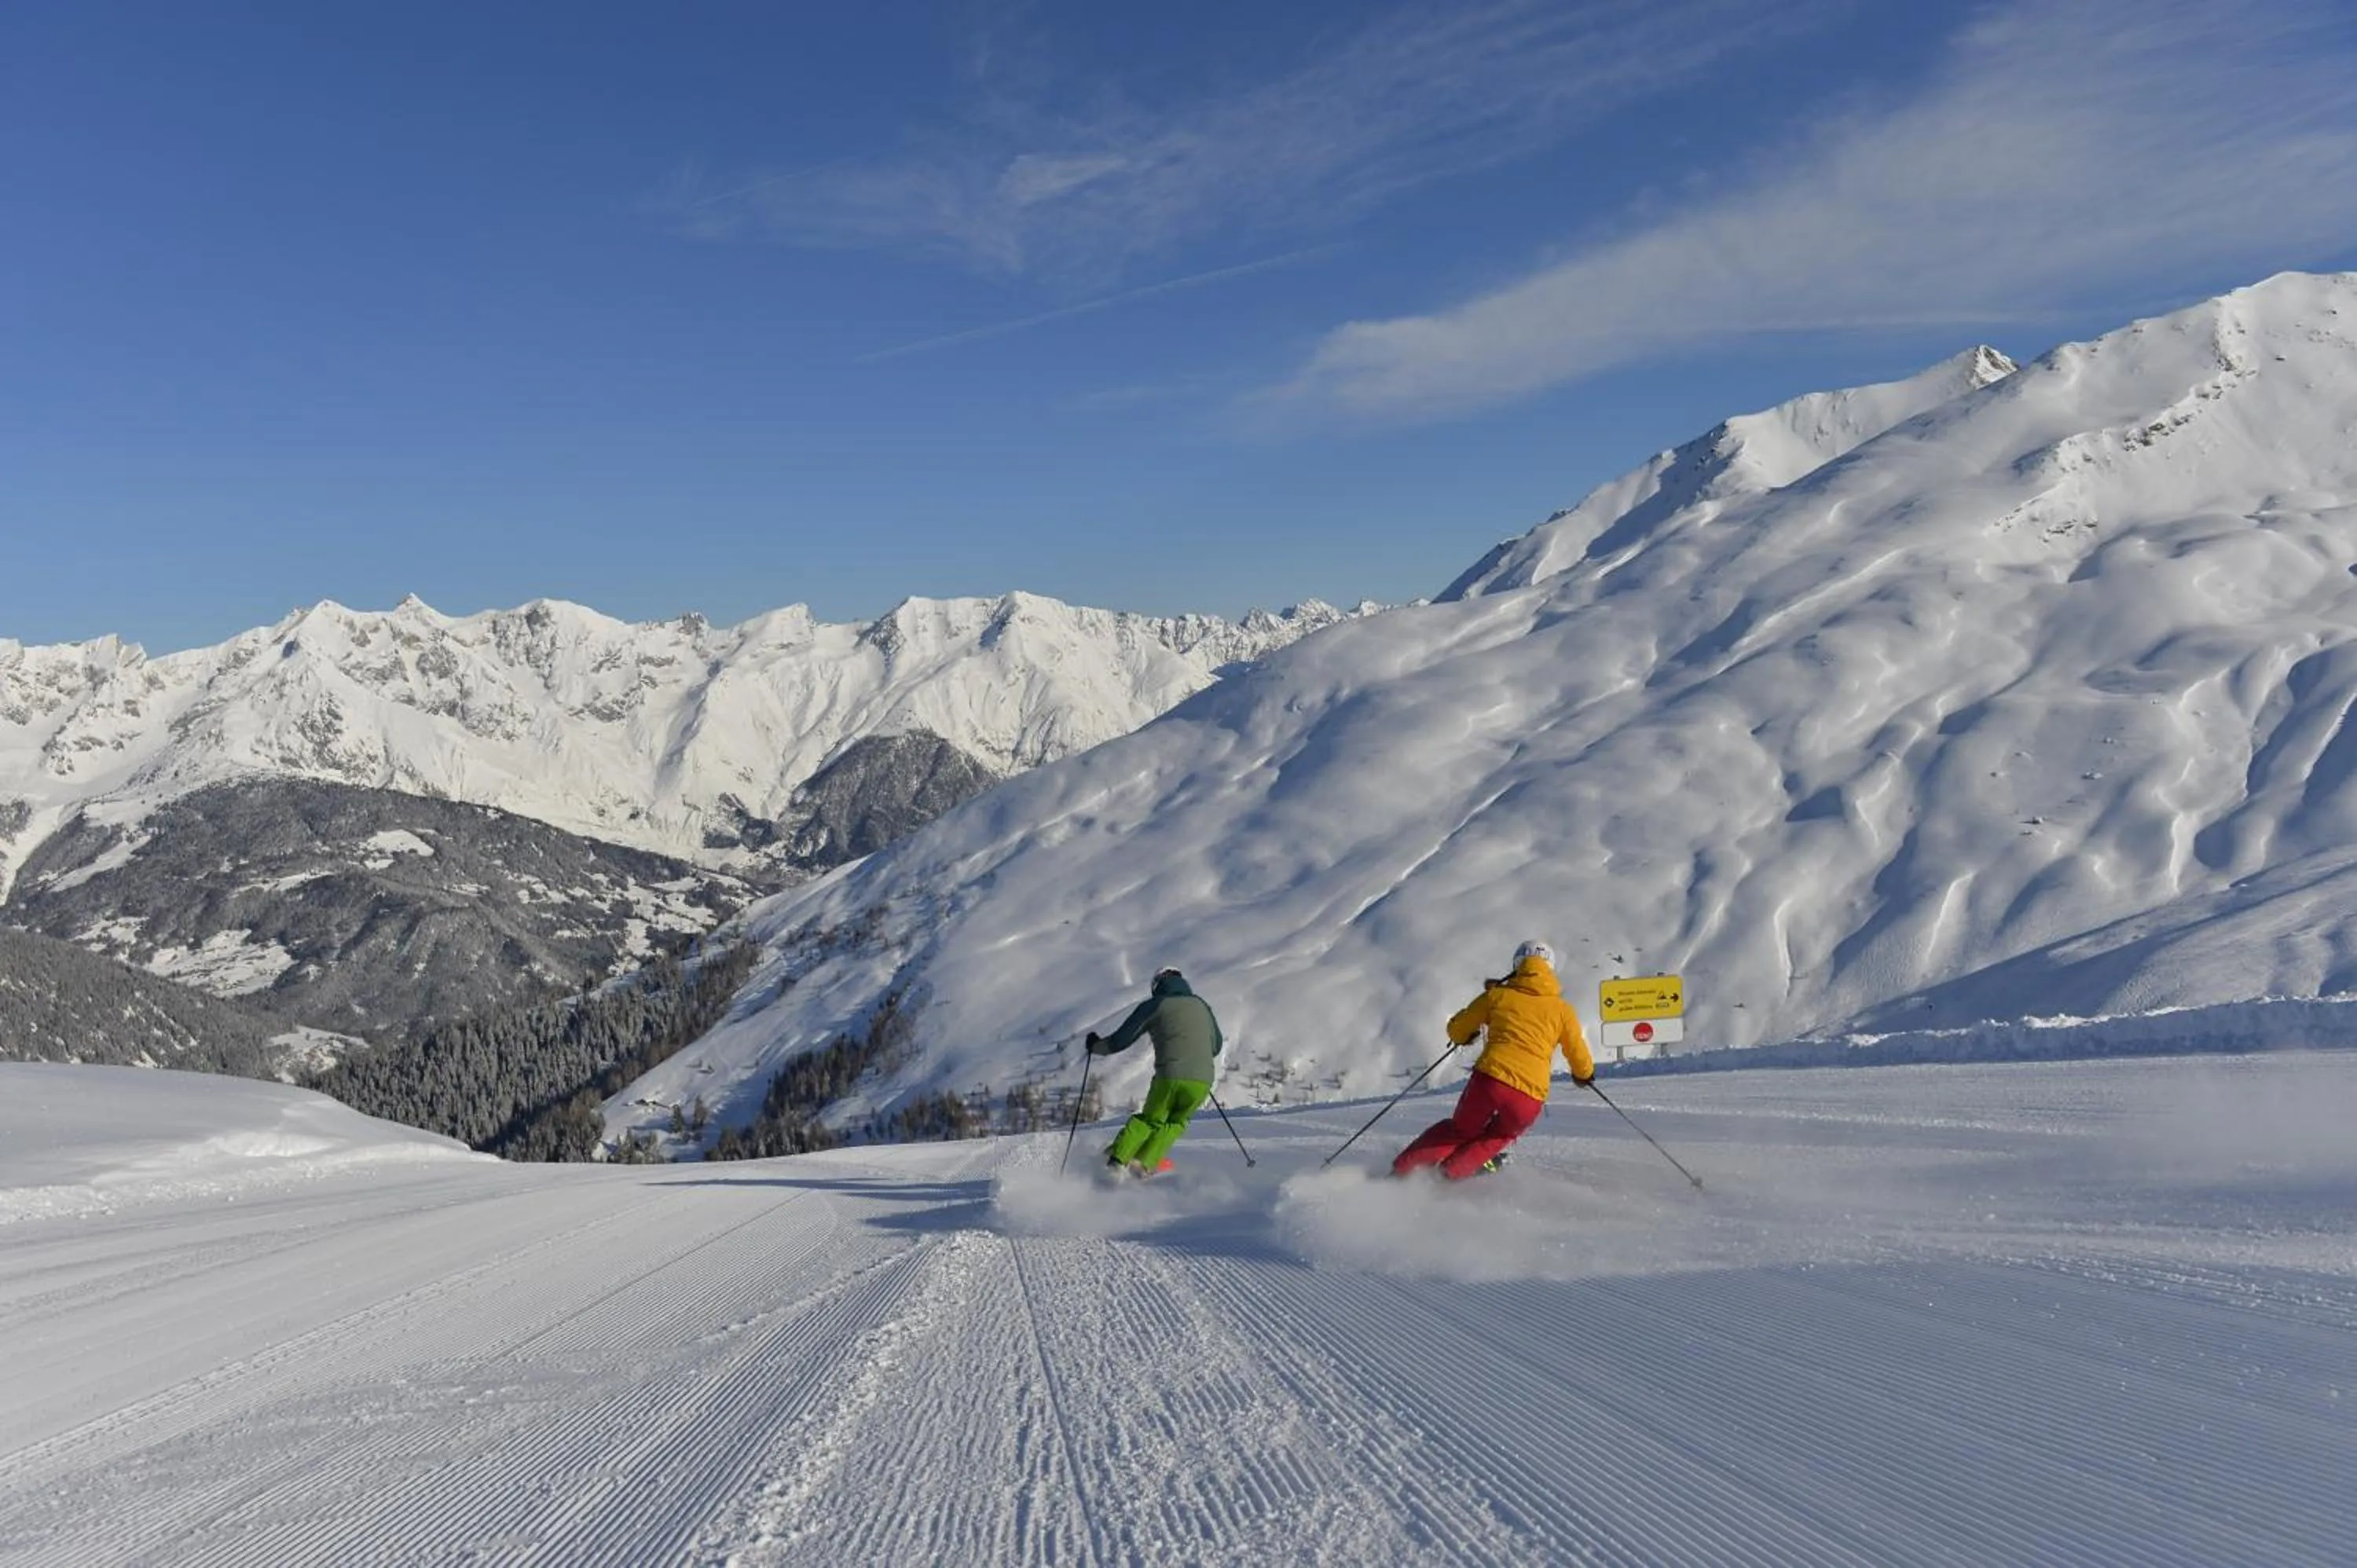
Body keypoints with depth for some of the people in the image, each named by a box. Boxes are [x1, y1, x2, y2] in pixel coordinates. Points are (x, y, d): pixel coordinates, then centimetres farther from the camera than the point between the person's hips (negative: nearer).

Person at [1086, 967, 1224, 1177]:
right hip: (1202, 1081, 2)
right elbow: (1217, 1046, 30)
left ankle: (1118, 1160, 11)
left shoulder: (1154, 1005, 8)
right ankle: (1144, 1164, 11)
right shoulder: (1202, 1006, 20)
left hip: (1169, 1076, -2)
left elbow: (1121, 1040, 7)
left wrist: (1096, 1046, 24)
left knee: (1150, 1119, 21)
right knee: (1176, 1122, 24)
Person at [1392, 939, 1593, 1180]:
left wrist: (1464, 1037, 44)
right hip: (1529, 1099, 0)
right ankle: (1452, 1171, 17)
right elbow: (1580, 1058, 20)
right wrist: (1584, 1075, 43)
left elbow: (1456, 1030, 21)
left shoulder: (1497, 995, 13)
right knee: (1499, 1137, 30)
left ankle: (1402, 1169, 18)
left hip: (1489, 1079, 1)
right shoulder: (1562, 1010, 13)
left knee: (1461, 1129, 26)